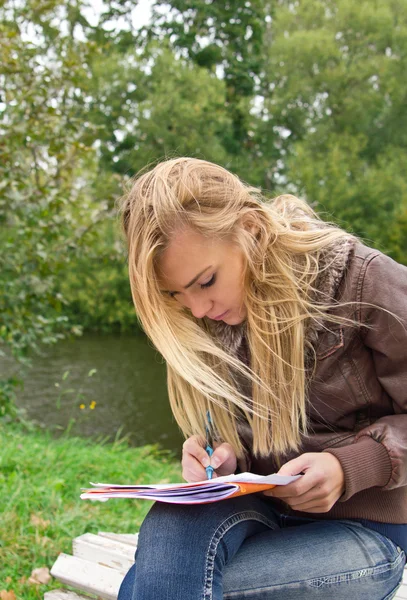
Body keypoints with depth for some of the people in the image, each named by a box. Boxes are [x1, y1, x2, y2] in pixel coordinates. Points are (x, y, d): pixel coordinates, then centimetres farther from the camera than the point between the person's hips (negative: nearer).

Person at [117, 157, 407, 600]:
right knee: (169, 526, -31)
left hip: (364, 526, -4)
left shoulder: (361, 281, -16)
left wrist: (349, 467, -23)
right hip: (261, 508, 4)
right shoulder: (205, 324, 0)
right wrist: (223, 459, -9)